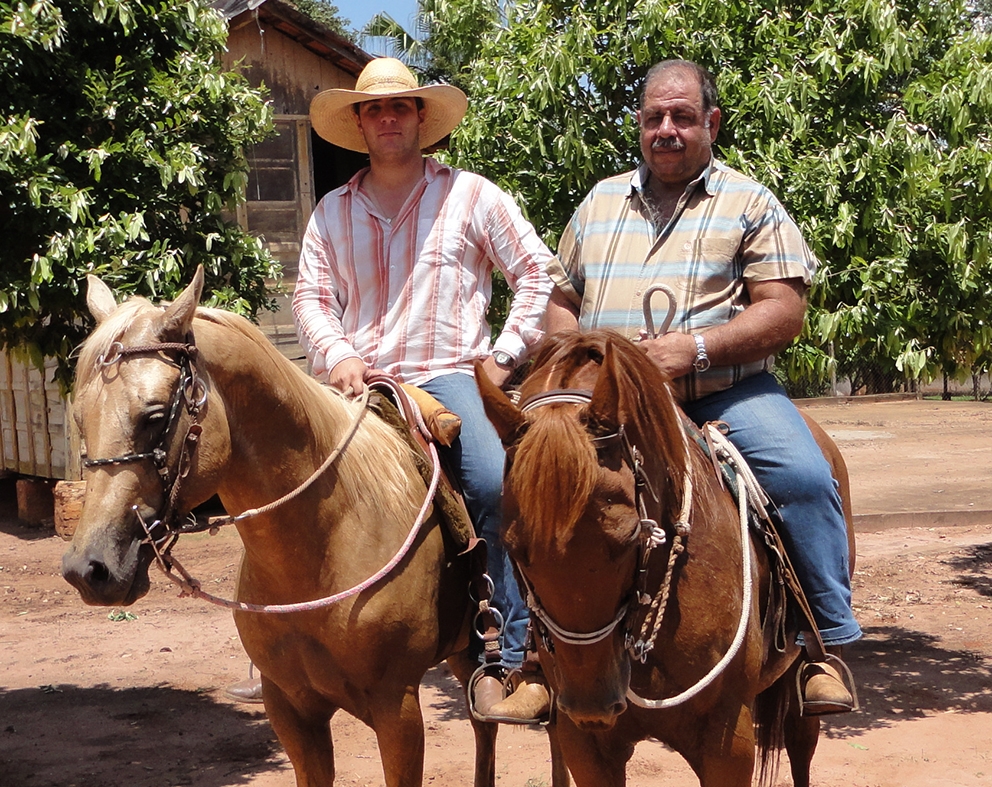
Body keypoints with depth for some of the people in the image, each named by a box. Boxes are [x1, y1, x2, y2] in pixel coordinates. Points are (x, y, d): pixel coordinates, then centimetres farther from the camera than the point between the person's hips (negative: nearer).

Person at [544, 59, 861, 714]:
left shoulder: (749, 204, 6)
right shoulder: (601, 202, 18)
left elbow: (785, 313, -5)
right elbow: (562, 302, 21)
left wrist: (697, 347, -19)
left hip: (726, 392, -3)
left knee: (805, 477, -26)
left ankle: (827, 643, -12)